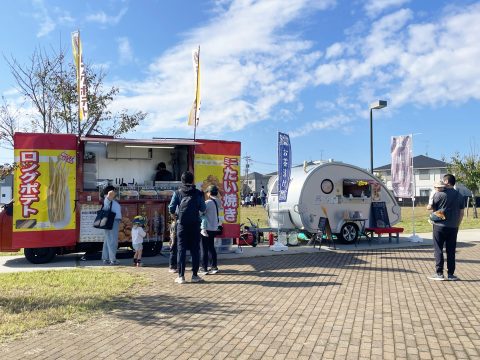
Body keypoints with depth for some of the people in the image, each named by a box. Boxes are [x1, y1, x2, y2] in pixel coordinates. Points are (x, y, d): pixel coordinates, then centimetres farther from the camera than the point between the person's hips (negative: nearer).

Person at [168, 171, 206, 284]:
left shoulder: (177, 193, 1)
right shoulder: (198, 193, 0)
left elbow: (171, 208, -4)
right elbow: (203, 208, -3)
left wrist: (175, 213, 16)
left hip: (182, 224, 0)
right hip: (195, 224, 0)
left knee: (181, 250, 4)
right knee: (195, 250, 6)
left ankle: (181, 276, 4)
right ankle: (195, 275, 9)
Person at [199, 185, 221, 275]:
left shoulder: (208, 202, -17)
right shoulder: (218, 202, 7)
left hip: (207, 228, -7)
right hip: (214, 228, 7)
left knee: (204, 249, 1)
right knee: (211, 247, 16)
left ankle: (204, 268, 5)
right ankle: (214, 267, 18)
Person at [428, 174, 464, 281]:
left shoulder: (439, 194, -10)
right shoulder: (459, 196, 6)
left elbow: (432, 208, -5)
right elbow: (461, 213, 9)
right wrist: (457, 225, 17)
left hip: (440, 226, -4)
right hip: (453, 227, 4)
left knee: (438, 250, 3)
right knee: (451, 251, 10)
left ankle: (439, 273, 3)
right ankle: (451, 274, 13)